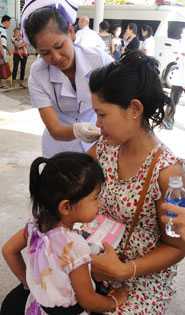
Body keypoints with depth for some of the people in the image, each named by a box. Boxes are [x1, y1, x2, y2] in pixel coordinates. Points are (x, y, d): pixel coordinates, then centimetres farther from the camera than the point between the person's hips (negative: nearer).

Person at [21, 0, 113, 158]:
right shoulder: (37, 74, -18)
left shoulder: (100, 59, -21)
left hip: (99, 144, 0)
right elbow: (55, 130, -22)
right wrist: (77, 130, -44)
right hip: (61, 148, 0)